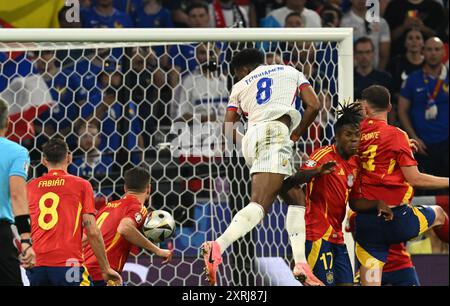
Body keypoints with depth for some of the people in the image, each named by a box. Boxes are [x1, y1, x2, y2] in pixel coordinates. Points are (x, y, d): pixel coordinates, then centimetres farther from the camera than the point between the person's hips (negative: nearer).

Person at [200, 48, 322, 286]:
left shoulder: (240, 86, 26)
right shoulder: (291, 72, 24)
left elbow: (228, 130, 19)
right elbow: (313, 106, 11)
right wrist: (294, 136, 19)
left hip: (252, 140, 5)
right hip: (274, 134, -5)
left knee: (296, 199, 17)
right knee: (260, 203, -21)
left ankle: (300, 265, 4)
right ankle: (218, 246, -45)